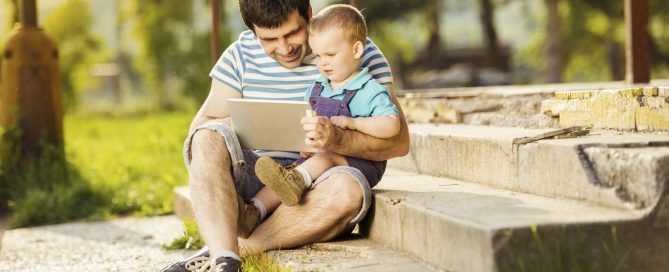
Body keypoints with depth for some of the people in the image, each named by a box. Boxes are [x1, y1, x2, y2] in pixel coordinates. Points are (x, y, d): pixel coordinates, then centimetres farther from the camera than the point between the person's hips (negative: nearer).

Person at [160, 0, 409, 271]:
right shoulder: (241, 55, 5)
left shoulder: (360, 53, -3)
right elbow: (200, 126, 2)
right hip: (257, 183, 2)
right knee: (208, 138, -24)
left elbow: (399, 141, -10)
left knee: (347, 188, -36)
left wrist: (338, 140, -30)